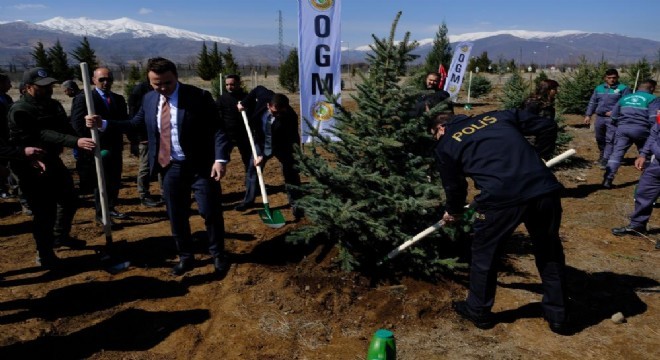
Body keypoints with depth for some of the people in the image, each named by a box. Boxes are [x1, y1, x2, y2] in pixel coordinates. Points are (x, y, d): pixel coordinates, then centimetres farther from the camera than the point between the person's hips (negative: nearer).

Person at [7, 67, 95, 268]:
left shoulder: (53, 105, 6)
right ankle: (44, 253, 14)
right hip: (31, 167, -8)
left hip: (53, 160, 8)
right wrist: (76, 142, -45)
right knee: (45, 212, -5)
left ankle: (60, 236, 42)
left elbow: (66, 129, 2)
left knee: (69, 200, 19)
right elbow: (44, 135, -31)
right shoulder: (20, 110, -19)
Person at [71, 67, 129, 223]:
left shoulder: (119, 99, 11)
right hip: (97, 148, -5)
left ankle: (110, 208, 28)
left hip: (115, 148, 6)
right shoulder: (83, 98, -6)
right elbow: (77, 124, -11)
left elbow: (124, 121, 13)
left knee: (115, 181, 12)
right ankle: (100, 214, 14)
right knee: (101, 182, 1)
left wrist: (120, 142, -1)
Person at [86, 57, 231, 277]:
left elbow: (217, 129, -13)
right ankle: (186, 257, 32)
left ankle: (218, 256, 23)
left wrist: (220, 159, -24)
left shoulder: (199, 97, -12)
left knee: (211, 212, 2)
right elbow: (136, 123, 20)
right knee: (176, 216, 13)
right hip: (169, 167, 5)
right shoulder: (149, 99, 6)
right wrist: (103, 124, 11)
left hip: (200, 166, -5)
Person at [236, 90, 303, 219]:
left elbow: (285, 143, -32)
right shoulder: (265, 96, -25)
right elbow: (257, 89, 1)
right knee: (252, 170, 9)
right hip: (262, 142, 4)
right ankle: (248, 201, 22)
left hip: (283, 146, -4)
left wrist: (264, 156, -32)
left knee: (291, 174, -5)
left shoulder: (290, 117, -35)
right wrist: (244, 104, -2)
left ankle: (295, 205, 7)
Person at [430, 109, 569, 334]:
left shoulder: (445, 145, 15)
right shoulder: (499, 116, 24)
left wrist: (453, 212, 42)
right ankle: (558, 316, 38)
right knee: (550, 253, 24)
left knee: (484, 253, 20)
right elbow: (548, 126, 23)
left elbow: (454, 186, 22)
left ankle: (478, 311, 37)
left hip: (501, 198, -4)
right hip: (544, 188, 4)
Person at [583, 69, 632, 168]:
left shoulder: (623, 88, -1)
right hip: (600, 117, 5)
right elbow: (592, 102, 17)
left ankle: (606, 160, -10)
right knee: (600, 139, 17)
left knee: (610, 140, -10)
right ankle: (602, 155, 38)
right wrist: (588, 115, 10)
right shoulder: (599, 88, 14)